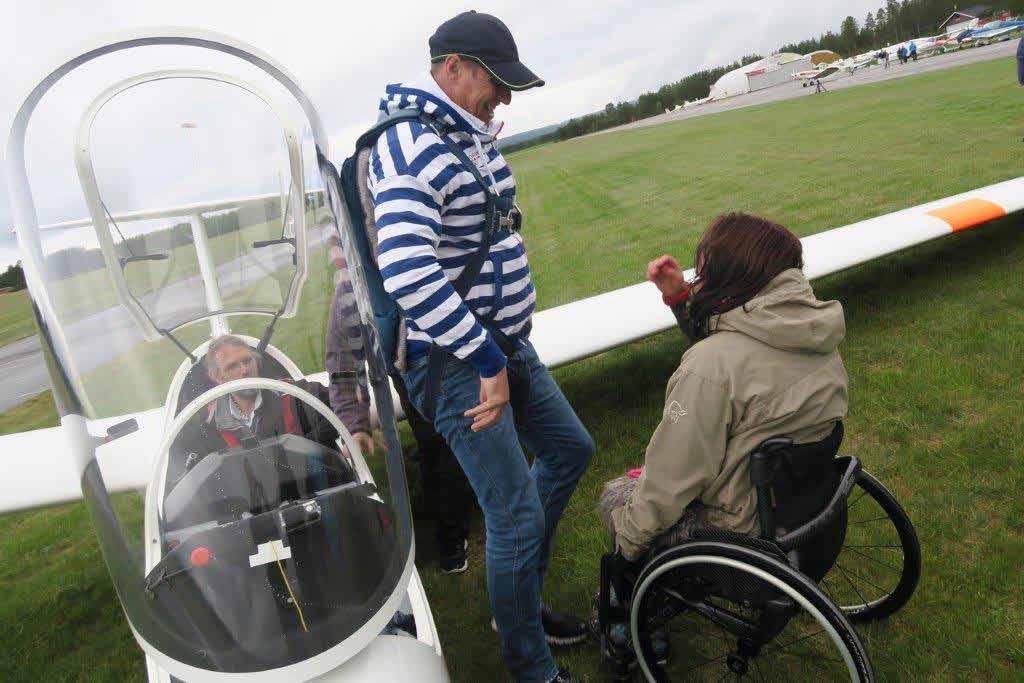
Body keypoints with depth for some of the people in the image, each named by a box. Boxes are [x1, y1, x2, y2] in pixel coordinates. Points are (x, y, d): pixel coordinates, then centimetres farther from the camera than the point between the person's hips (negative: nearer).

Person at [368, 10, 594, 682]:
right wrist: (486, 360, -27)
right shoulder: (407, 147, -19)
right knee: (518, 519, -4)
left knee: (570, 449, 22)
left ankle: (519, 598, 36)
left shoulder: (474, 134, 11)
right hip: (455, 360, -10)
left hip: (506, 344, 10)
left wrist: (509, 342, 16)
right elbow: (407, 274, -33)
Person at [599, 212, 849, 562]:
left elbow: (672, 479, -22)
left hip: (744, 529, -7)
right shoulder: (813, 328, -8)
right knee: (645, 475, 25)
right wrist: (680, 297, -2)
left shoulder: (709, 368, -32)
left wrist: (629, 538, -5)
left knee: (615, 494, 14)